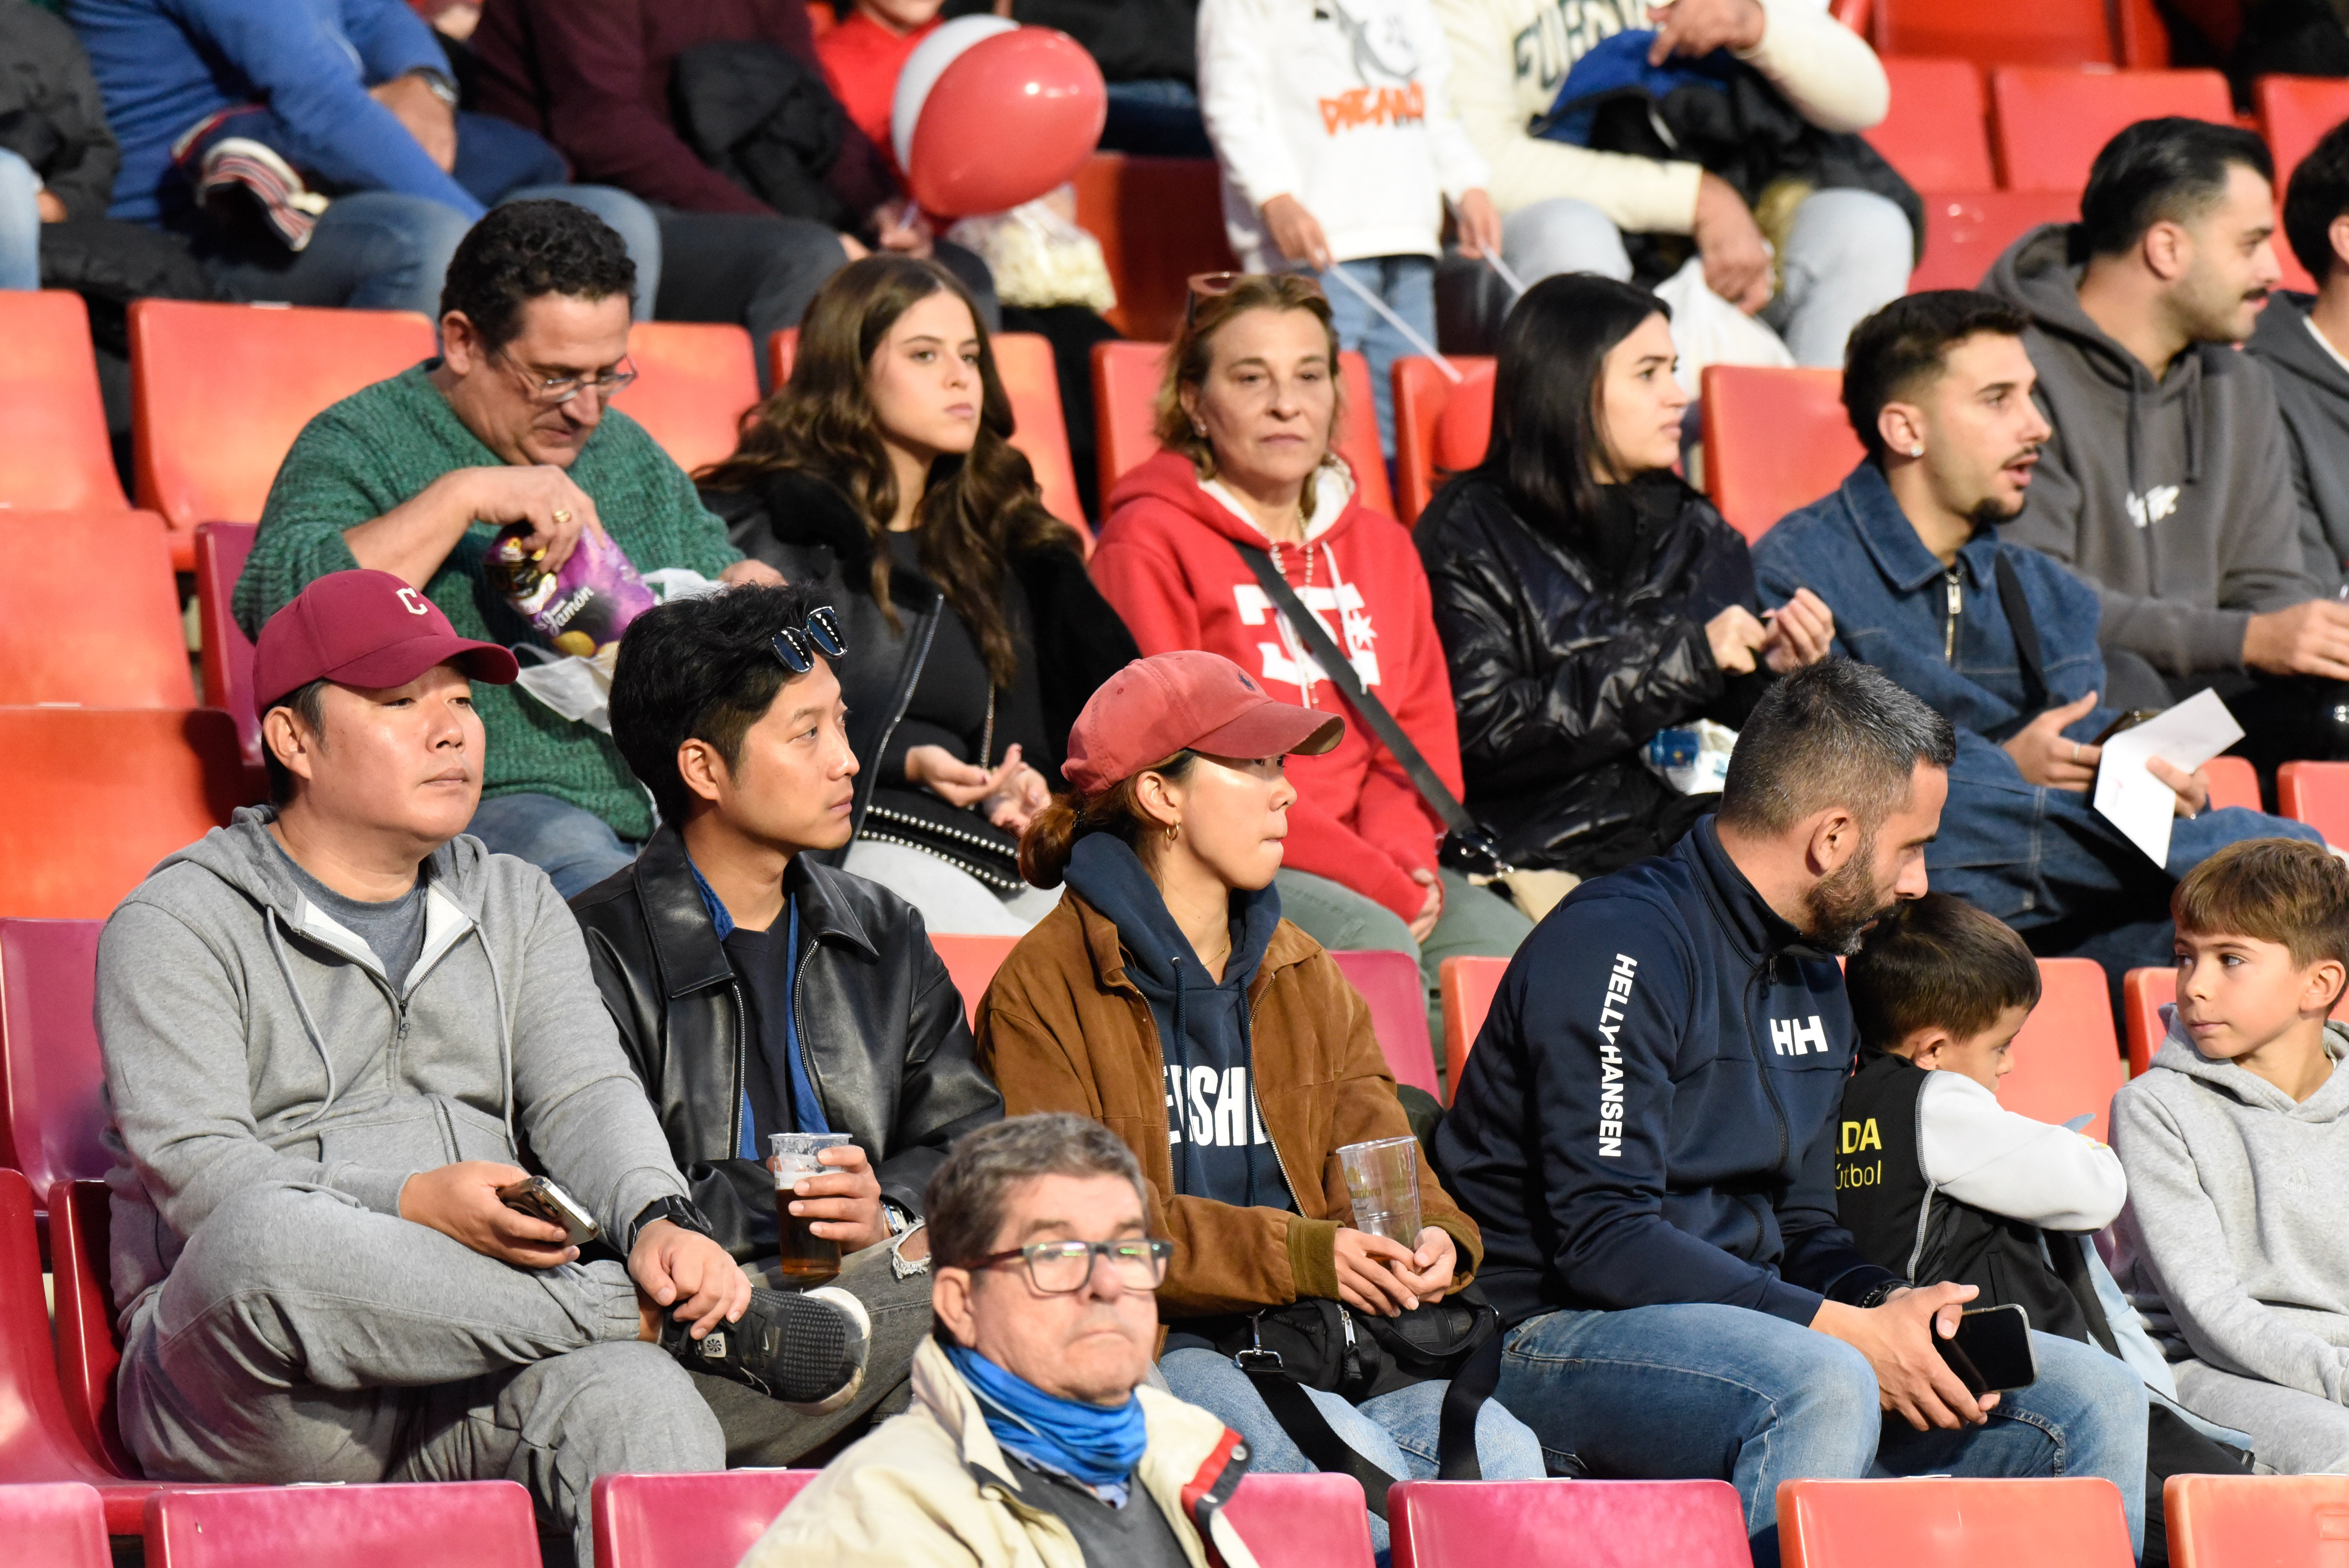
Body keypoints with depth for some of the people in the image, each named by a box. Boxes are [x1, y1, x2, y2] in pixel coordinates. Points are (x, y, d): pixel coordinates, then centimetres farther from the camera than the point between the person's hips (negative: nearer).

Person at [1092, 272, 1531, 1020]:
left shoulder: (1382, 546, 22)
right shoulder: (1148, 543, 0)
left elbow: (1421, 728, 19)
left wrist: (1402, 855, -6)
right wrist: (1369, 878, -14)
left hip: (1373, 867, 6)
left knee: (1512, 948, -23)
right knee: (1377, 945, -33)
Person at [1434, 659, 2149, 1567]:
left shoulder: (1813, 978, 18)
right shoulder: (1619, 946, -13)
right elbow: (1602, 1238, -21)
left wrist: (1891, 1305, -3)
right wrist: (1845, 1329, -22)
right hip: (1564, 1337, -9)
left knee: (2097, 1400, -2)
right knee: (1825, 1385, -39)